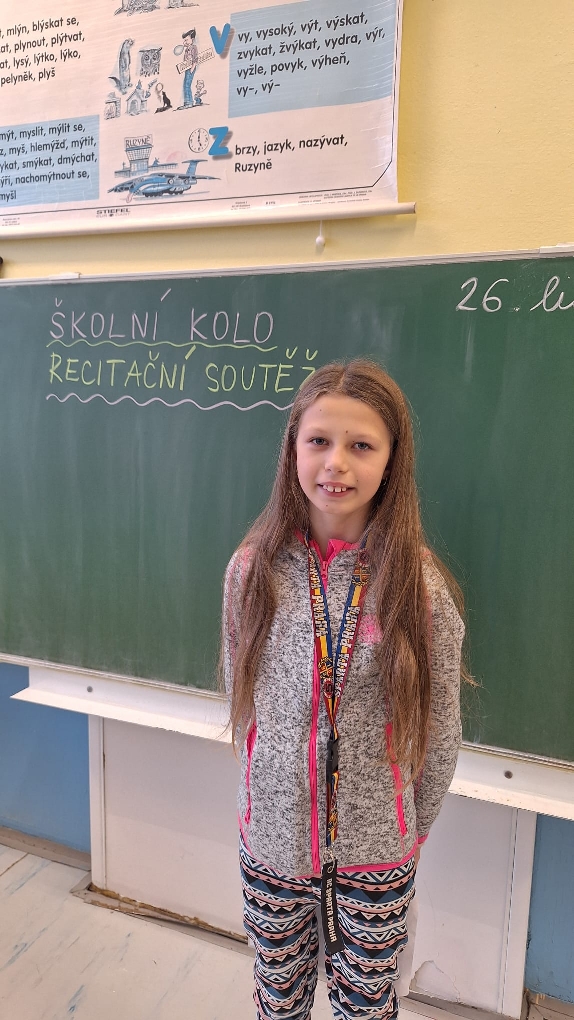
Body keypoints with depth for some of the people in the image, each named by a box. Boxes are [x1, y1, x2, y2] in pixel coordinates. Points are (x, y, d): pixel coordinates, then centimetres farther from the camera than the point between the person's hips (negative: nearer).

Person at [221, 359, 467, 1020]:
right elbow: (240, 696, 0)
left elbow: (440, 727, -5)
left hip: (377, 847, -1)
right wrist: (276, 784, 5)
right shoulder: (253, 567, -12)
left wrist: (414, 823, 5)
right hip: (274, 832, 2)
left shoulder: (420, 583, -16)